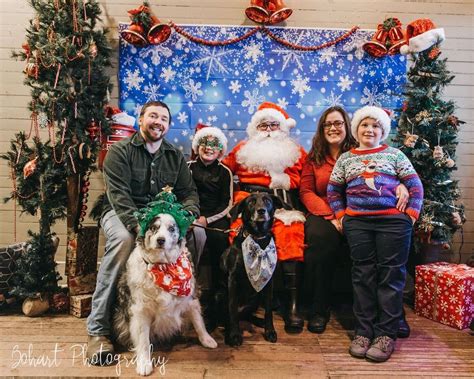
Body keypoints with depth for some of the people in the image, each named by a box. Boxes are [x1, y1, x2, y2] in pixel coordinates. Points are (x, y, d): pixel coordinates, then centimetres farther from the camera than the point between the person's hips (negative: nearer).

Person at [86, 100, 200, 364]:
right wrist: (137, 224, -33)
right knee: (123, 238, -37)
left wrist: (189, 214, -18)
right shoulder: (120, 151, -3)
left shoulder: (175, 156, 11)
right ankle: (98, 329, -27)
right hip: (122, 213, -3)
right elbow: (118, 193, -16)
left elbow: (189, 191, 6)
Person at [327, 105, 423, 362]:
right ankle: (364, 331, 17)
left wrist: (411, 214, -2)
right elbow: (333, 191, 15)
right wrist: (341, 215, 4)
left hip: (393, 221, -1)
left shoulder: (394, 155, 10)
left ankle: (386, 334, 13)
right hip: (357, 223, 2)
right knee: (363, 276, 6)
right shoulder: (345, 159, 13)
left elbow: (415, 186, 7)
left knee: (390, 276, 2)